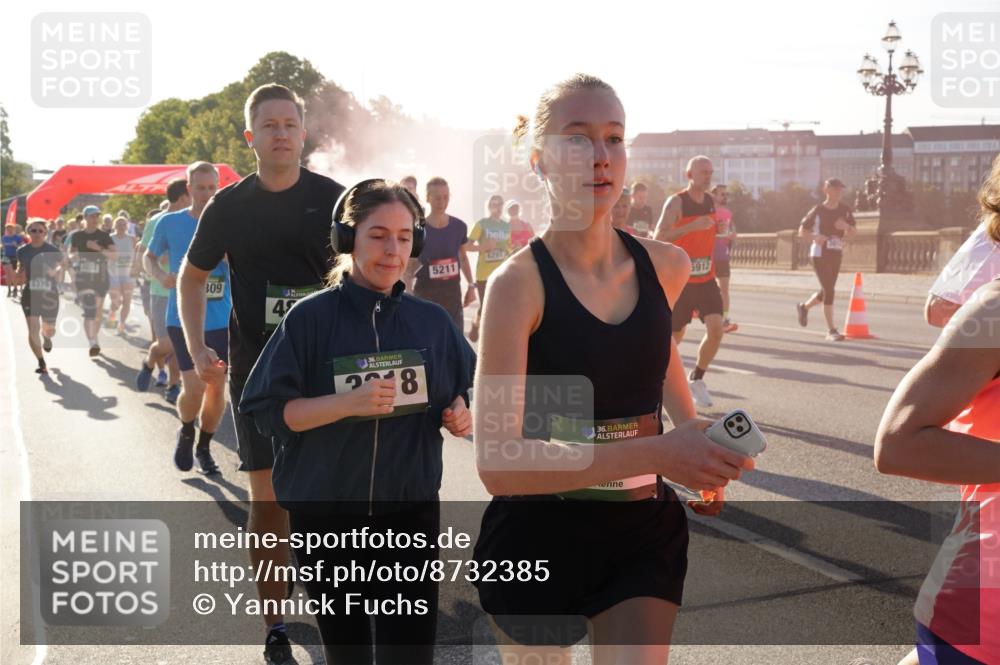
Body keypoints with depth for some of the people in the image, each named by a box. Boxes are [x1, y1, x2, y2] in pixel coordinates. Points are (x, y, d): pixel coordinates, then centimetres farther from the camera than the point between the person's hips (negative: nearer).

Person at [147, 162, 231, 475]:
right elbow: (149, 257, 13)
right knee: (194, 386, -11)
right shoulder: (170, 223, 0)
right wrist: (161, 275, -8)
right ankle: (186, 432, 21)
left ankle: (204, 448, 28)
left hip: (221, 321, 2)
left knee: (217, 388, 7)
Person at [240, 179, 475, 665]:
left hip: (411, 513, 1)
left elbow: (467, 398, 13)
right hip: (325, 515, -1)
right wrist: (348, 403, -24)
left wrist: (461, 416, -10)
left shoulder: (432, 322, 1)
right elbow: (267, 410, -11)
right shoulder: (310, 318, -8)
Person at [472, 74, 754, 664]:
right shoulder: (519, 283, -19)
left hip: (643, 531, 3)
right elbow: (499, 462, -29)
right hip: (538, 536, -3)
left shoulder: (666, 266, -4)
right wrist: (656, 453, -37)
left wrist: (694, 431, 8)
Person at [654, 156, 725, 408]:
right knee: (676, 335, 6)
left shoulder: (711, 201, 7)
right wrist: (691, 227, -35)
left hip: (706, 279, 5)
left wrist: (721, 230, 9)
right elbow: (658, 238, -26)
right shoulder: (676, 202, -13)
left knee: (716, 330, -12)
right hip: (680, 280, -5)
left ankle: (696, 379, 8)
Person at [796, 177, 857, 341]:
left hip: (836, 254, 6)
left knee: (827, 290, 13)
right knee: (829, 290, -12)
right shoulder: (818, 210, -7)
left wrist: (846, 227, -13)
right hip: (819, 253, -6)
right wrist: (815, 237, -21)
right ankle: (831, 330, -8)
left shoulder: (844, 210, 5)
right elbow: (802, 231, -2)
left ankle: (804, 306, 41)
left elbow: (854, 232, 9)